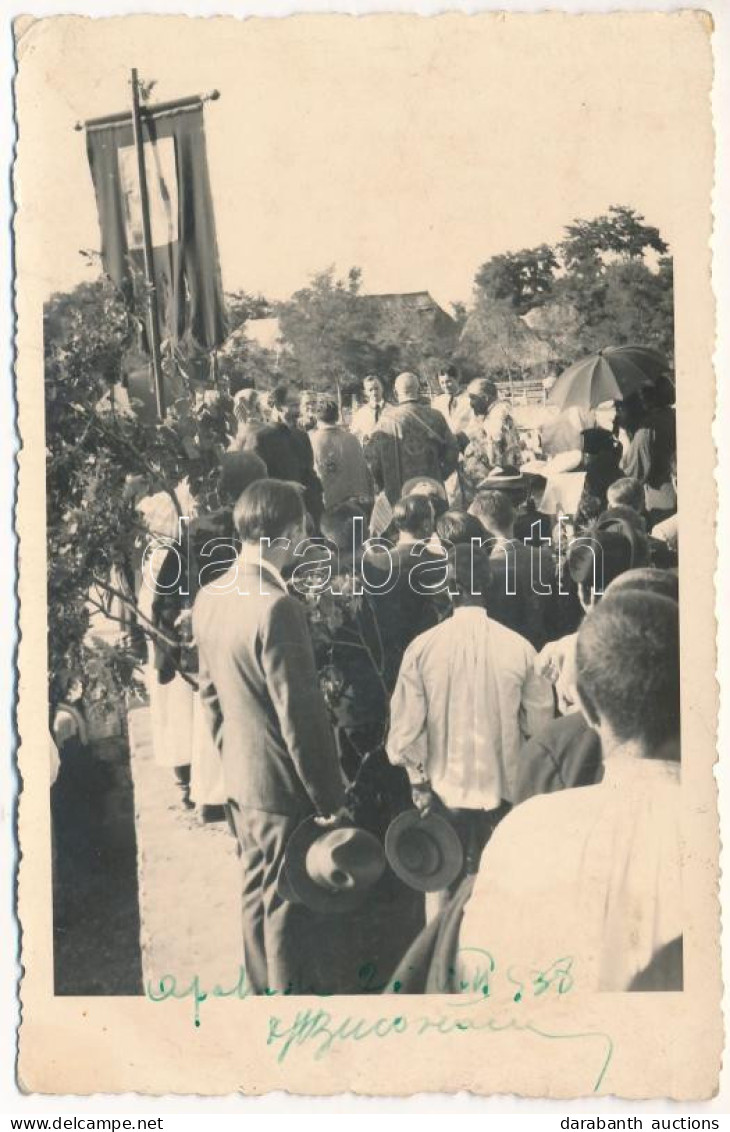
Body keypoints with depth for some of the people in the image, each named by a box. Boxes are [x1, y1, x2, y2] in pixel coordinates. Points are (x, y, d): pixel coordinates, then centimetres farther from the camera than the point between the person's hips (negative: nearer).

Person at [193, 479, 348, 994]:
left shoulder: (210, 596, 0)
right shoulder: (277, 607, -26)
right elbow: (300, 714, -23)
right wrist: (330, 798, -13)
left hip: (239, 776, 8)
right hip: (284, 784, -8)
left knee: (257, 892, 22)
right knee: (289, 904, 9)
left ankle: (265, 988, 40)